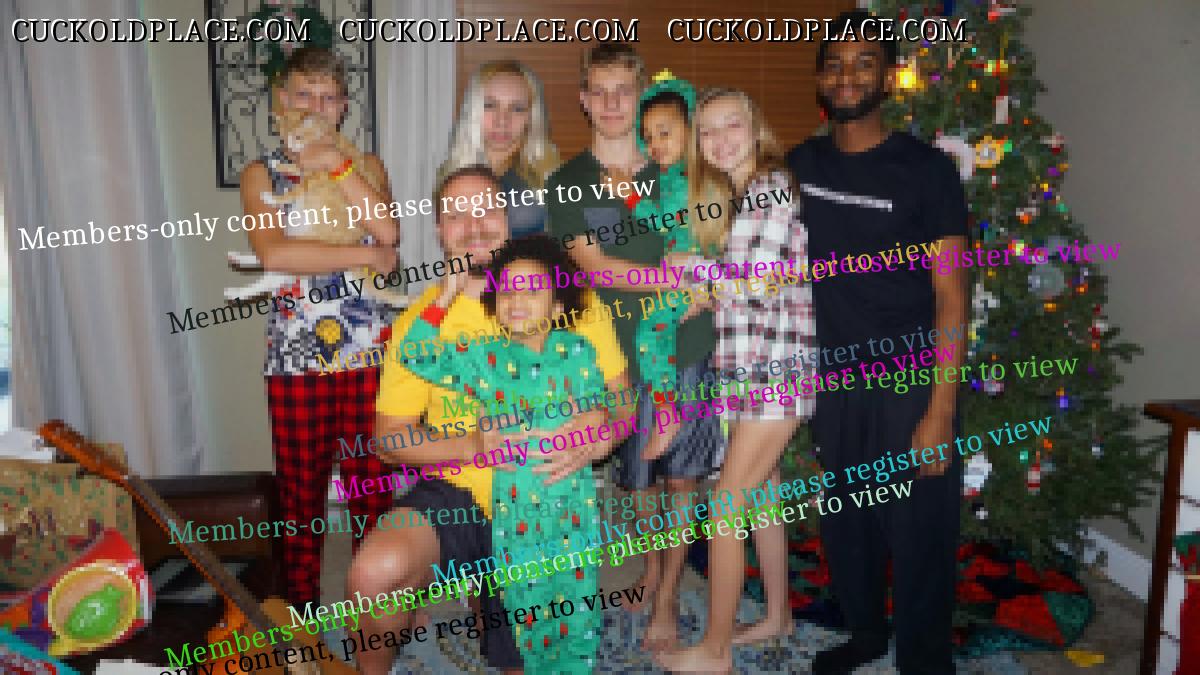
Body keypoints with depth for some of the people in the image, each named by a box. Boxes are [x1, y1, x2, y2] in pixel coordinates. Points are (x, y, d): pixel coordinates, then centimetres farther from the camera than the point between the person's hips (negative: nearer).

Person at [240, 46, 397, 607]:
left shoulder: (365, 165, 9)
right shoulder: (261, 174, 5)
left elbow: (388, 232, -10)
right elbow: (273, 253, -14)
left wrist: (336, 165, -11)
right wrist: (366, 257, -13)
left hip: (367, 347, 1)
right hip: (295, 353, 0)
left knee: (372, 482, 8)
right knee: (300, 487, 9)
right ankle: (302, 603, 27)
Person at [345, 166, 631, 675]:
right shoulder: (420, 321, -6)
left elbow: (620, 395, -1)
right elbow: (390, 439, -4)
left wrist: (600, 432, -25)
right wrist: (473, 446, -22)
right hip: (455, 494, -1)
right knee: (373, 574, -31)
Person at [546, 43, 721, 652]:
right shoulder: (567, 182, 3)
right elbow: (594, 267, -8)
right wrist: (676, 281, -12)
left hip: (688, 343, 1)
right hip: (623, 349, 0)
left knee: (681, 475, 5)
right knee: (638, 475, 12)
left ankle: (667, 597, 19)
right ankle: (650, 568, 36)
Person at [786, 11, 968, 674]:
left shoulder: (926, 169, -9)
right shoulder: (801, 165, 4)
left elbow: (950, 299, -11)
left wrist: (940, 413, -16)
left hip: (909, 386, -4)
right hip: (834, 382, 4)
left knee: (918, 535, 5)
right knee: (845, 522, 16)